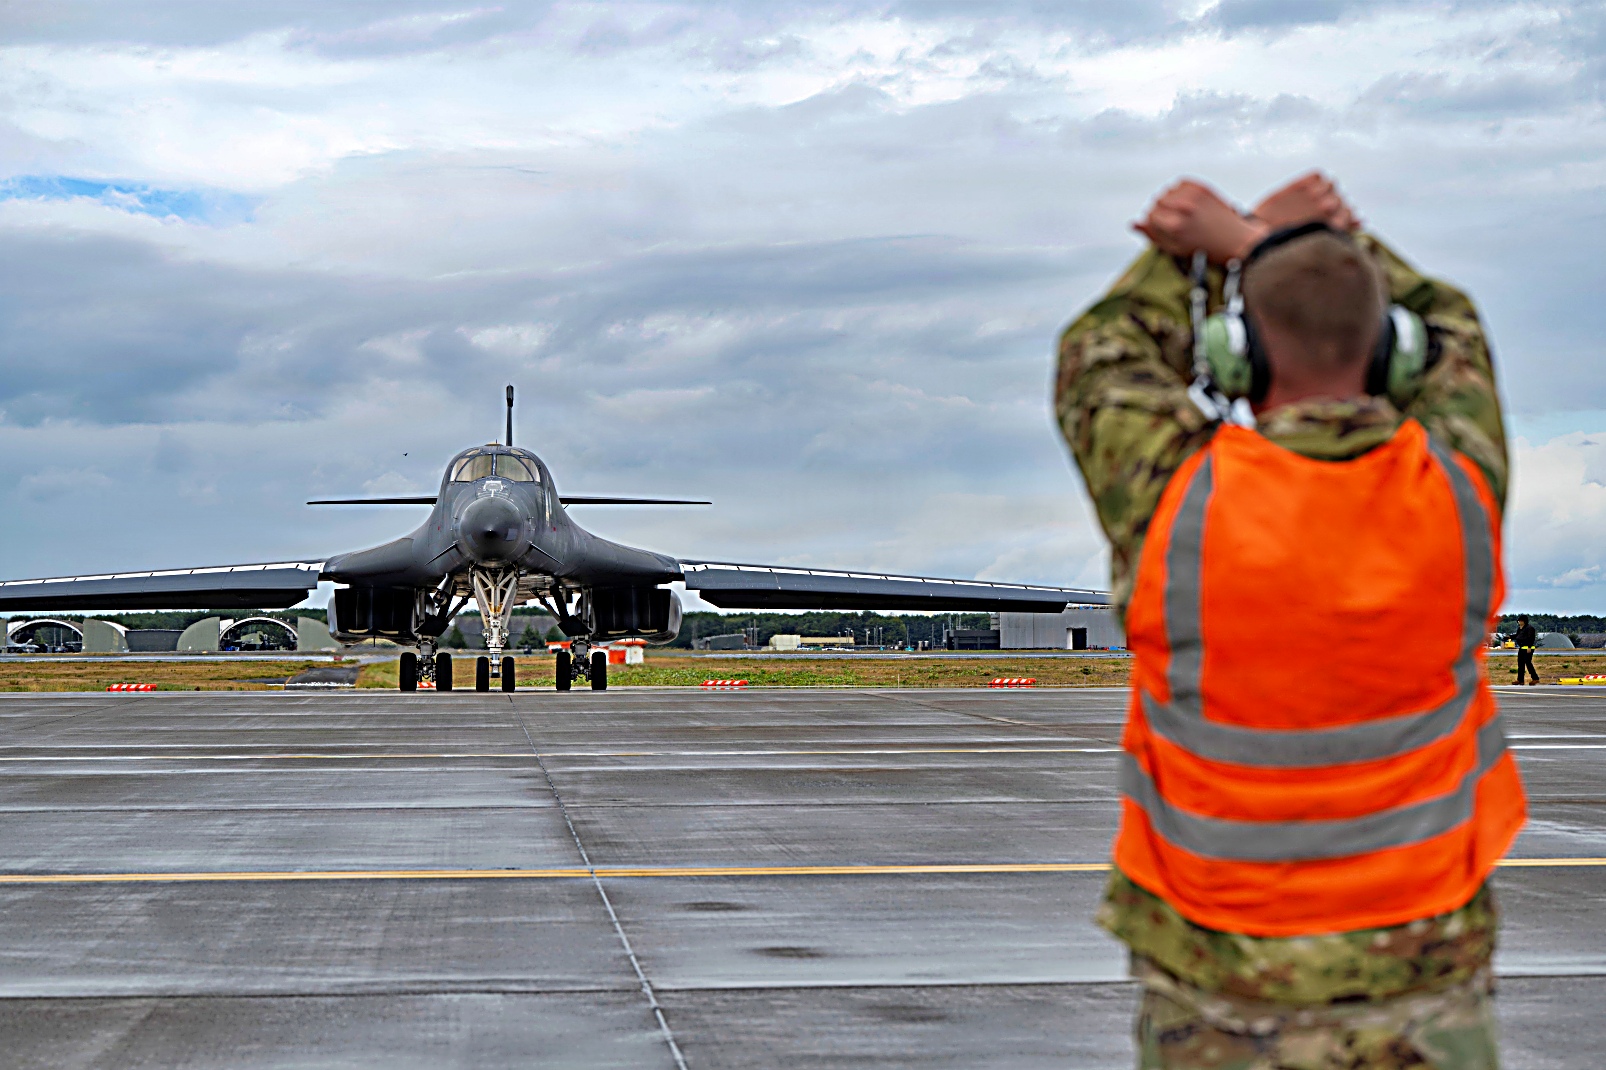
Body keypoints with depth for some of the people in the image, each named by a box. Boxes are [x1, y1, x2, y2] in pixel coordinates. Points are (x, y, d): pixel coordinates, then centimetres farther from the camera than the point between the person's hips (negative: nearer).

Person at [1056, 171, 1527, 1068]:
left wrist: (1247, 238, 4)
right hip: (1417, 963, 1)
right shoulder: (1456, 489, -14)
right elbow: (1443, 330, 9)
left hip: (1220, 981, -1)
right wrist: (1255, 243, 4)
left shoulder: (1179, 498, -20)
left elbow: (1101, 364, 4)